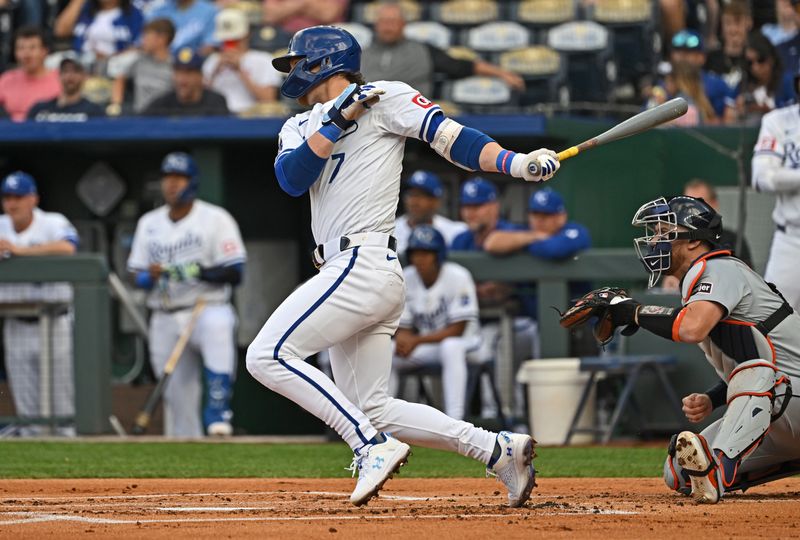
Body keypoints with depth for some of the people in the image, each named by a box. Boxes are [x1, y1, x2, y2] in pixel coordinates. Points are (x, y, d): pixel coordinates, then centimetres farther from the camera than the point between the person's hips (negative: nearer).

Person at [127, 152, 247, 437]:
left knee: (218, 327, -39)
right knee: (176, 398, 1)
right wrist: (149, 276, -11)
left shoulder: (215, 219, -1)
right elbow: (136, 275, 13)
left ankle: (218, 411, -40)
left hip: (207, 308, -5)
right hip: (165, 320, 5)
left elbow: (235, 274, -7)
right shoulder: (149, 223, 13)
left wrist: (197, 272, -23)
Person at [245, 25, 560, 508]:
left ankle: (373, 447, -18)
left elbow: (449, 136, -7)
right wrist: (336, 121, -9)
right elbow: (292, 179, 2)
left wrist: (517, 163, -20)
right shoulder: (302, 127, 21)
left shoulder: (384, 98, 1)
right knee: (374, 409, 7)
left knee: (269, 356, -18)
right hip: (347, 273, 9)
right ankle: (499, 451, 8)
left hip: (364, 265, -9)